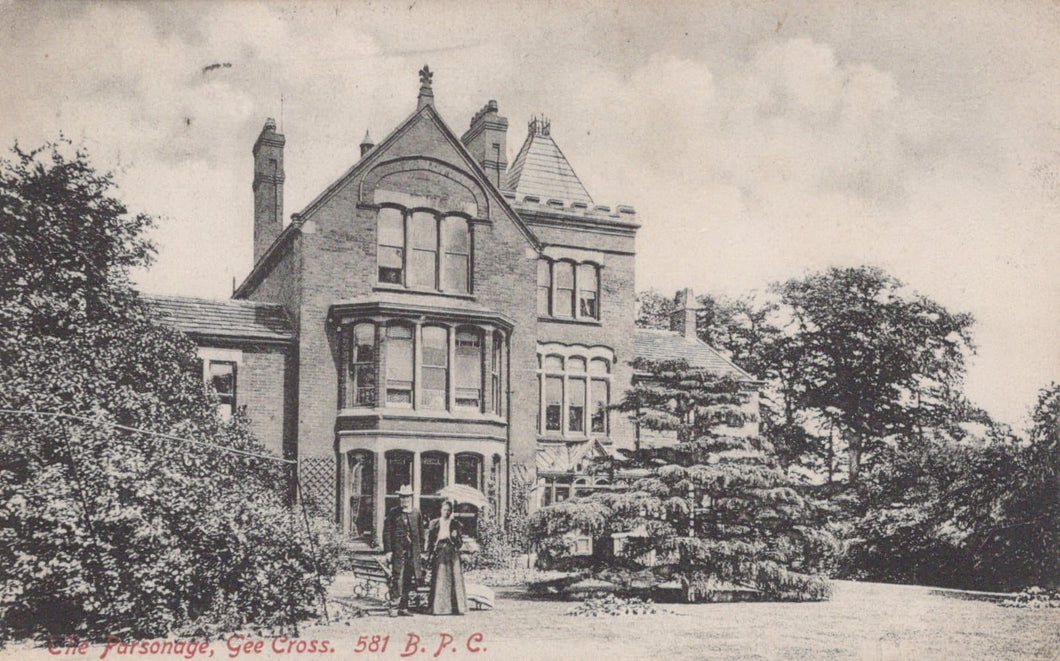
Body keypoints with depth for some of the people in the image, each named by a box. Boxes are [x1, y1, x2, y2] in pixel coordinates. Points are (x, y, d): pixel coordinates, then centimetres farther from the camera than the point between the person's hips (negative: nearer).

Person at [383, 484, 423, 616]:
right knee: (396, 579, -10)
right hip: (397, 550, -4)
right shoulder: (393, 513, 3)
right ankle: (393, 607, -8)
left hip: (413, 552, 4)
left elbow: (421, 533, 17)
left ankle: (403, 607, 13)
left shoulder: (416, 513, 13)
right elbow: (386, 532, 0)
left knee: (409, 581, 6)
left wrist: (420, 550, 10)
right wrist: (388, 550, -8)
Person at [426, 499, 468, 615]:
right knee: (439, 579, -5)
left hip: (452, 554, 0)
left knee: (454, 578, -5)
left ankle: (455, 607, -3)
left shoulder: (455, 524, 9)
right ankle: (438, 608, -4)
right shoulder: (434, 523, 9)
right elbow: (430, 540, 10)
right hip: (439, 554, 0)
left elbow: (460, 542, 9)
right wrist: (430, 551, -3)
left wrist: (455, 537, -11)